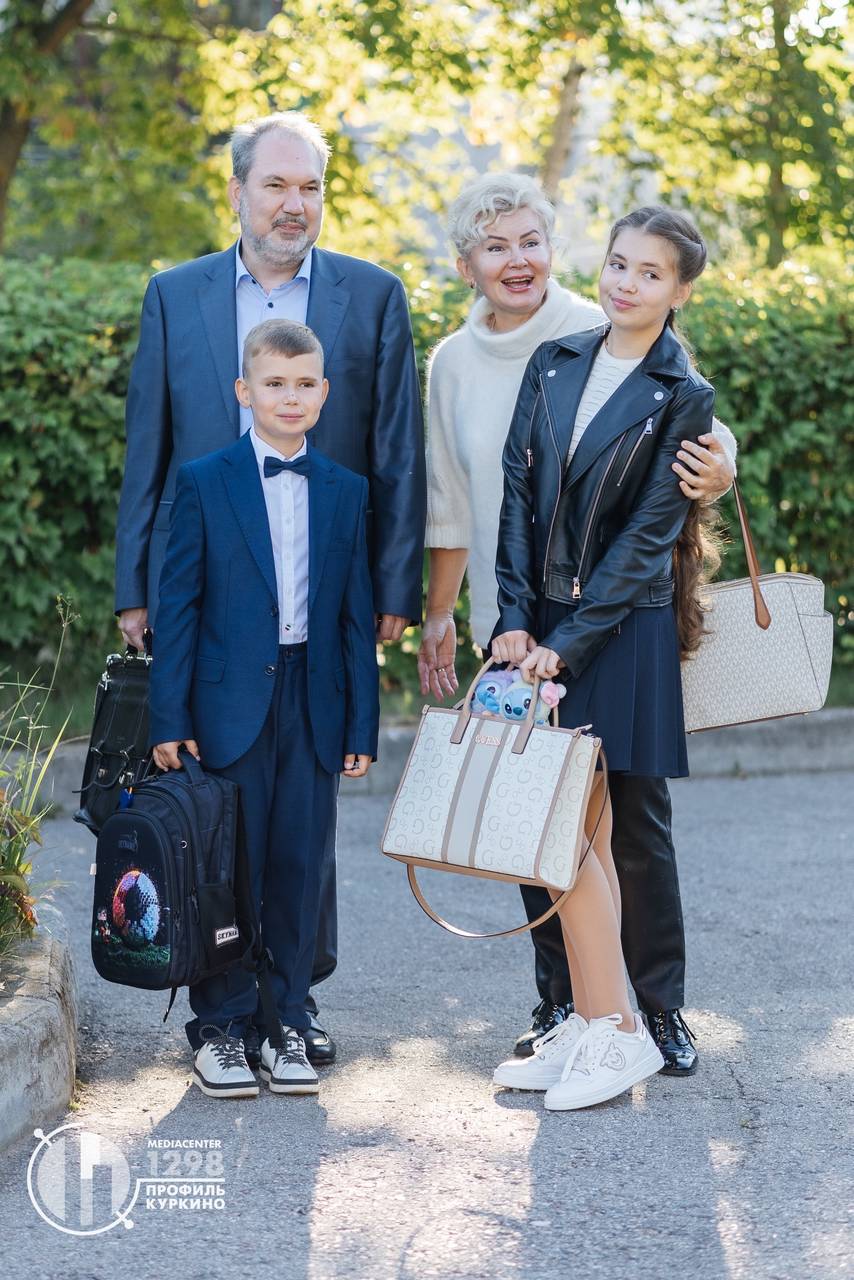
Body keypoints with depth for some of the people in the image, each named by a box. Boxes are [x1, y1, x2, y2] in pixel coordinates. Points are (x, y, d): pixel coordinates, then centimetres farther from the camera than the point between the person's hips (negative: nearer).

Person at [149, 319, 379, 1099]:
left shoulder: (346, 492, 9)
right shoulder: (204, 483, 0)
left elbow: (357, 615, 9)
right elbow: (178, 604, -2)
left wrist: (363, 723, 4)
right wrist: (169, 717, -7)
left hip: (313, 705, 2)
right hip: (231, 704, -2)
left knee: (299, 870, 5)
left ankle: (287, 1025, 16)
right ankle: (220, 1029, 13)